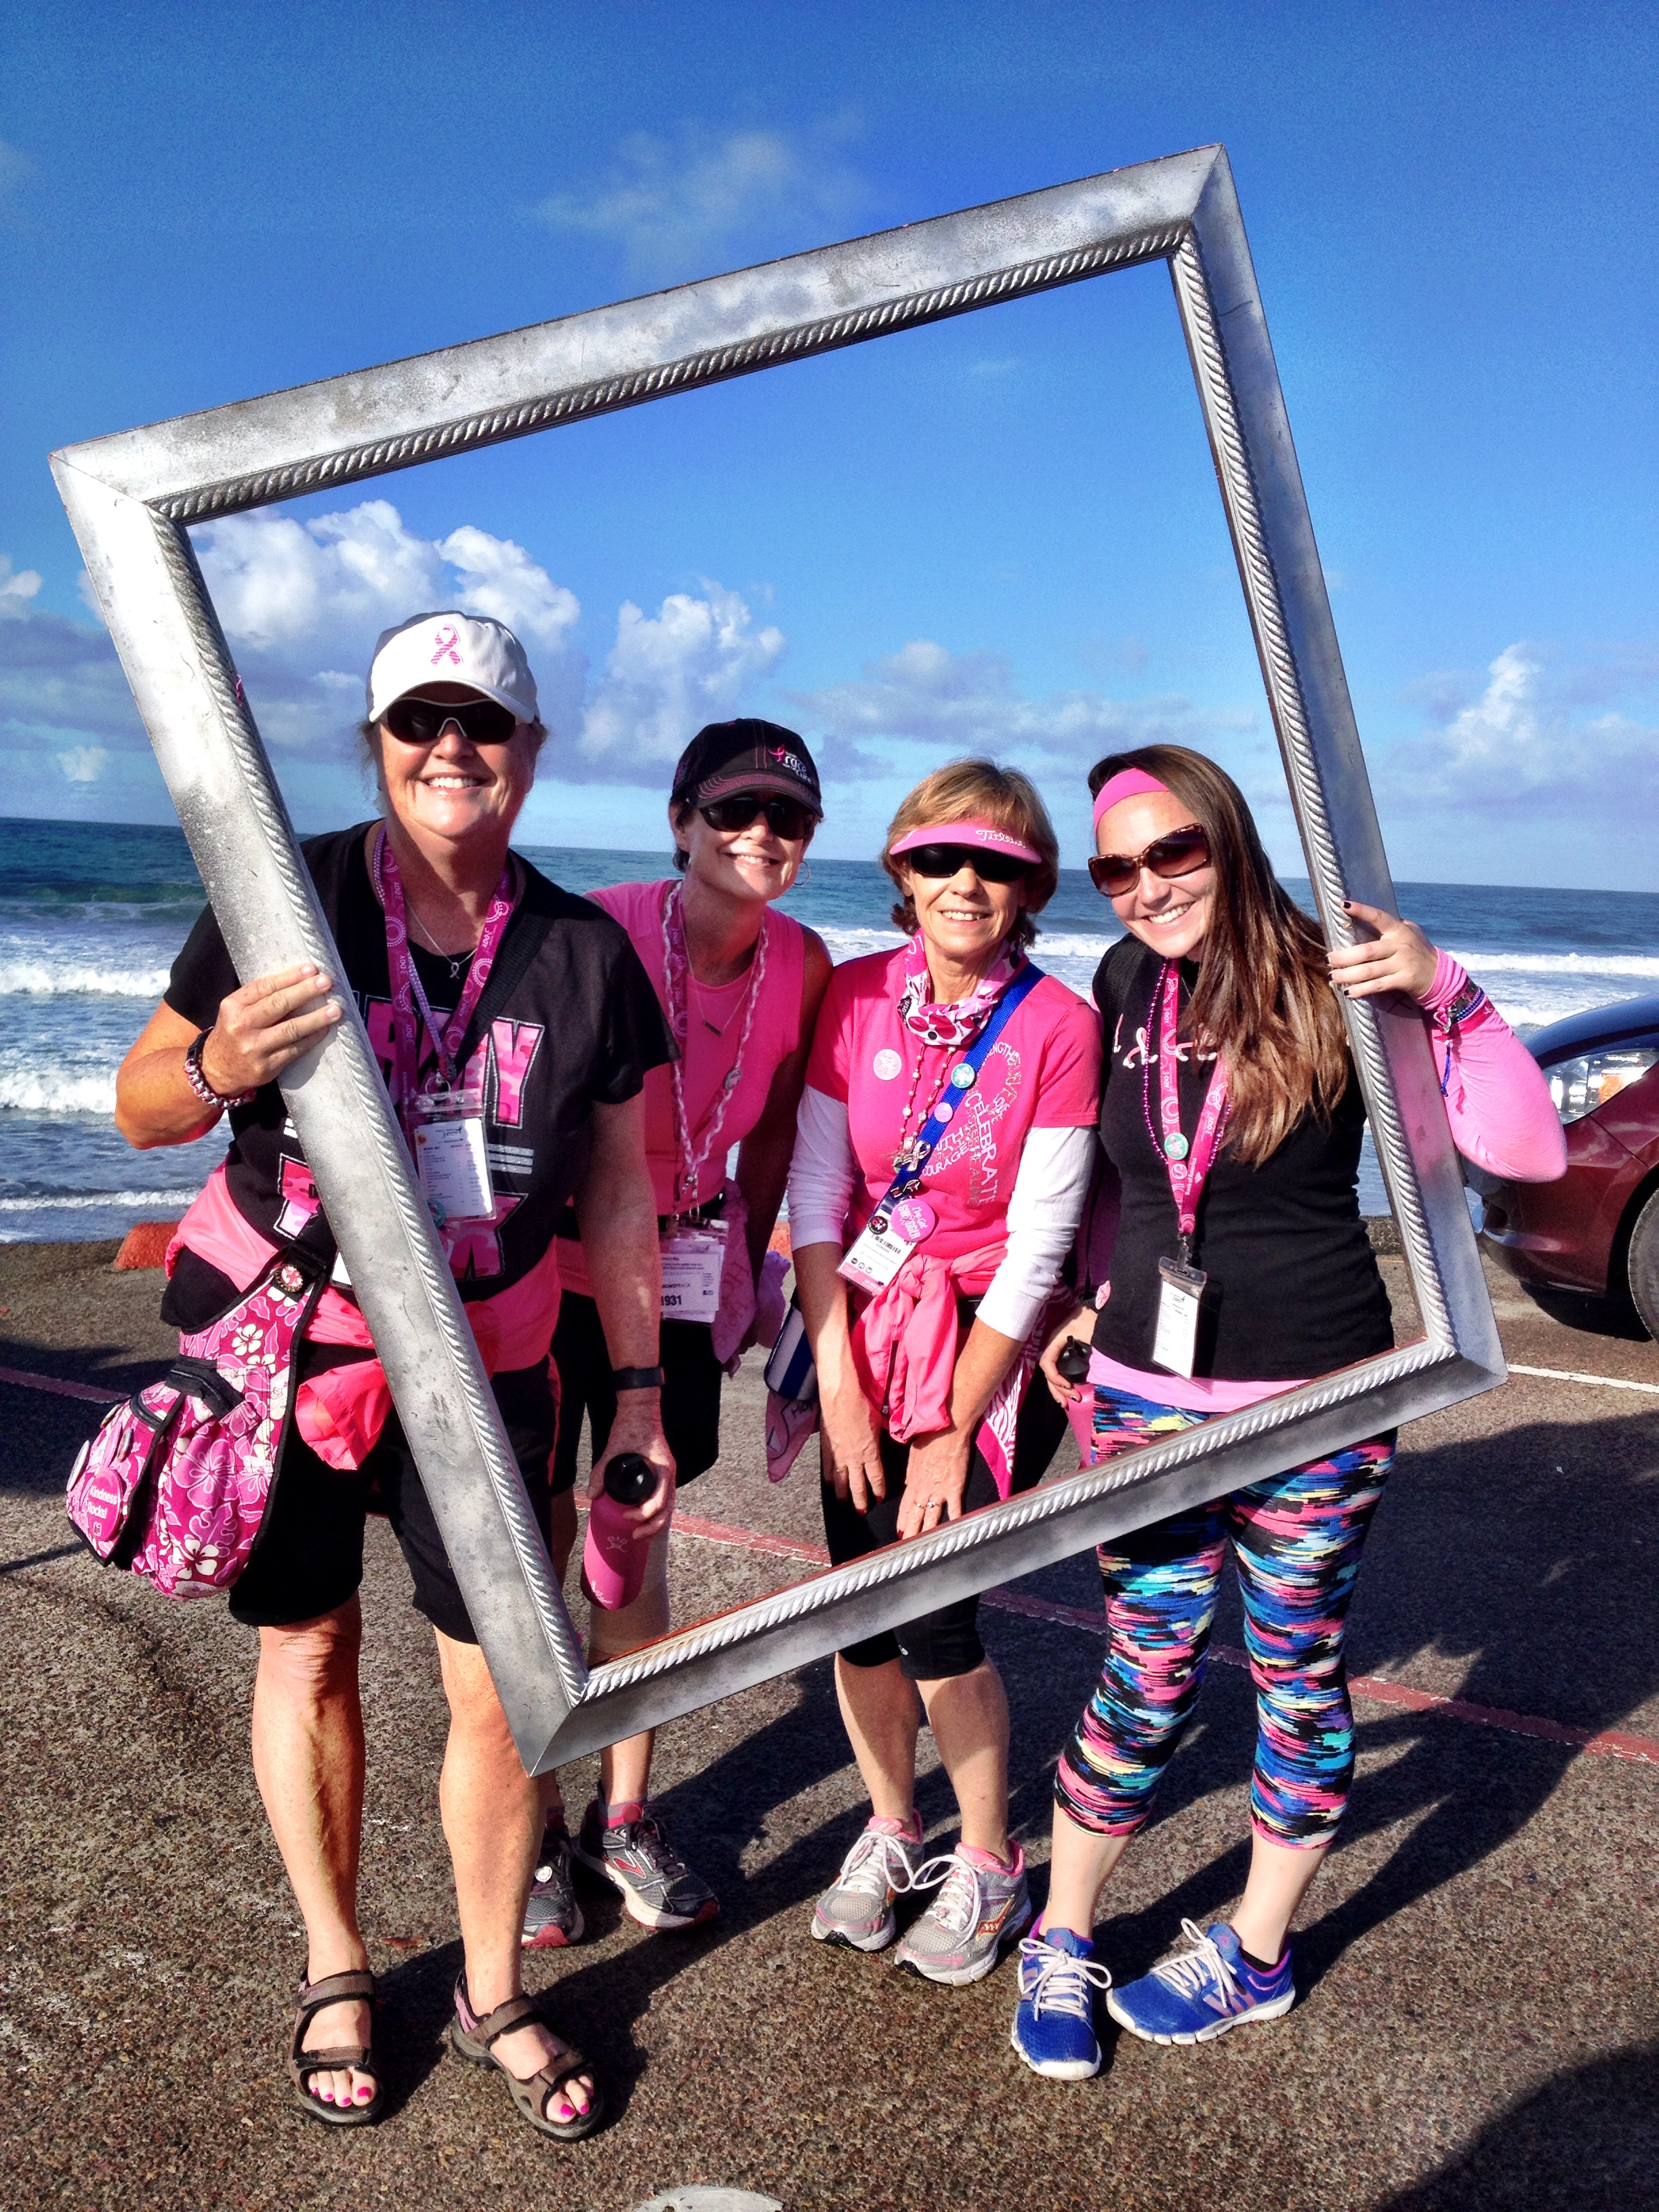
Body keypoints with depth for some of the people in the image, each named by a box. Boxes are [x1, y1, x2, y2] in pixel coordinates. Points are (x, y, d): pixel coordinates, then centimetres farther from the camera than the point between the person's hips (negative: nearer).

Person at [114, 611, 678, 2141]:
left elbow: (617, 1190, 4)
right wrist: (219, 1067, -29)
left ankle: (495, 1995, 30)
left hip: (481, 1360, 1)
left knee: (503, 1689, 4)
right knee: (307, 1657, 14)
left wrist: (638, 1389, 5)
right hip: (283, 1334, -1)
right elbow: (141, 1108, -5)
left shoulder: (585, 954, -3)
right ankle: (335, 1970, 38)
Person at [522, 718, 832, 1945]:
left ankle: (625, 1818, 27)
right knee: (535, 1544, 3)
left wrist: (746, 1273, 14)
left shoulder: (802, 964, -3)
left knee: (639, 1545, 12)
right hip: (549, 1260, -3)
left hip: (684, 1274, 4)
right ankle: (534, 1831, 21)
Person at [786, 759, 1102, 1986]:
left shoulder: (1059, 1025, -13)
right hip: (867, 1337, 4)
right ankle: (891, 1830, 34)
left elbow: (1037, 1251, -13)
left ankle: (990, 1868, 22)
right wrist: (837, 1382, -7)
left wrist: (952, 1432, -12)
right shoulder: (858, 995, -2)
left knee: (934, 1613, -6)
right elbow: (814, 1196, -2)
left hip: (991, 1349, -3)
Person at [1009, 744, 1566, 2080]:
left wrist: (1445, 993, -25)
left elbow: (1530, 1151, -16)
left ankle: (1258, 1955, 34)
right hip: (1148, 1388, 3)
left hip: (1318, 1393, -2)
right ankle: (1061, 1946, 28)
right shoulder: (1123, 989, 1)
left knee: (1298, 1673, 12)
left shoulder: (1330, 986, -11)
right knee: (1148, 1672, 8)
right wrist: (1099, 1300, 11)